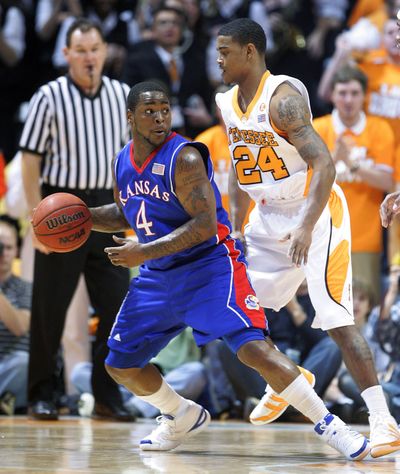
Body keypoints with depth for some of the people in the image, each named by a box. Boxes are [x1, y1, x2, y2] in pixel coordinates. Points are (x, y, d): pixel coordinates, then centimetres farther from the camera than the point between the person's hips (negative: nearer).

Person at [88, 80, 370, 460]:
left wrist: (145, 252, -29)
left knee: (252, 346, -25)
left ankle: (329, 425, -17)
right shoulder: (123, 163, 5)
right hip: (159, 275, 8)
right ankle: (183, 417, 32)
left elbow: (205, 224, -24)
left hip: (210, 265, -8)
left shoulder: (184, 157, -18)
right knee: (119, 364, 8)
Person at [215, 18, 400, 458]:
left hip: (316, 212, -8)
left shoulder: (283, 98, -22)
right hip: (269, 216, 8)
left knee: (336, 319, -16)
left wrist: (307, 227, -38)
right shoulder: (228, 104, 4)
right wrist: (236, 229, 13)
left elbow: (324, 164, -29)